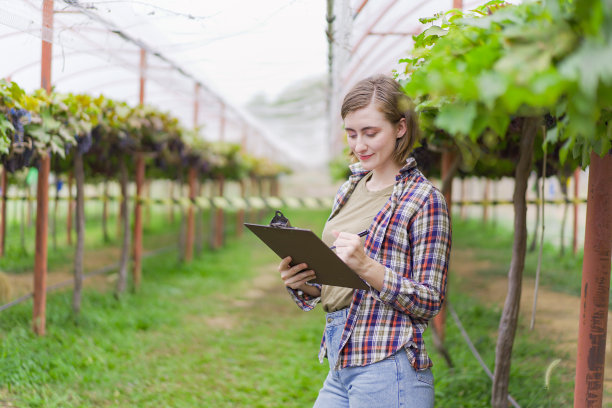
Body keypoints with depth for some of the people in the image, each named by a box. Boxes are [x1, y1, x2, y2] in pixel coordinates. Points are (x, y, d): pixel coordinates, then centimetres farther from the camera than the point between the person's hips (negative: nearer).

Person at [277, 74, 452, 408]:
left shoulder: (423, 199, -6)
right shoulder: (349, 191, 14)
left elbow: (430, 301, -10)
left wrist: (367, 267, -23)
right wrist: (299, 282, -3)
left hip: (387, 370, -7)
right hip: (341, 366, 7)